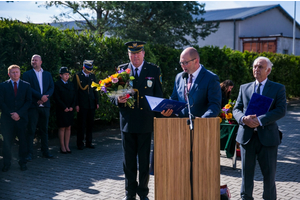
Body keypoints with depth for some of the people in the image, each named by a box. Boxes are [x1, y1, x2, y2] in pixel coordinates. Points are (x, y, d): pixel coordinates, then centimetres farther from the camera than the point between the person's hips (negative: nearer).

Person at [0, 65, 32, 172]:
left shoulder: (26, 85, 7)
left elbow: (28, 101, 2)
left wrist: (19, 113, -10)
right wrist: (10, 114, -10)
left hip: (21, 118, 0)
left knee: (23, 141, 3)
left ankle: (23, 163, 14)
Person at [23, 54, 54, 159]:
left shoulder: (48, 74, 15)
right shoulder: (27, 74, 4)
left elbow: (52, 88, 6)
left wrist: (45, 97, -10)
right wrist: (40, 96, -16)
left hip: (45, 105, 4)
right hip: (33, 106, -3)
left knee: (44, 130, 10)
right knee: (31, 130, -2)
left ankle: (45, 151, 17)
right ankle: (29, 153, 2)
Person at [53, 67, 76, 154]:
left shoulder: (71, 84, 14)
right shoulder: (57, 84, -3)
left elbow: (74, 97, 12)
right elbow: (57, 98, -9)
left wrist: (72, 107, -3)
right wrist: (64, 107, -13)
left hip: (70, 110, 5)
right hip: (61, 110, -5)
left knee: (68, 128, 7)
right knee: (62, 128, -1)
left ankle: (67, 146, 13)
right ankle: (62, 147, 6)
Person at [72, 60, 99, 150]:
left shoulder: (92, 76, 12)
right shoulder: (77, 76, -1)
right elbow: (75, 91, -3)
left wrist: (97, 102, 10)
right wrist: (76, 104, -8)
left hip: (91, 104, 4)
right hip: (82, 104, -4)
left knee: (90, 124, 9)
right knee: (81, 125, -1)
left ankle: (89, 142, 19)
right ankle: (80, 144, 9)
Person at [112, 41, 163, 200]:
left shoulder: (154, 70, 4)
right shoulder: (121, 70, 7)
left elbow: (159, 95, 7)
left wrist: (155, 115, -2)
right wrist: (118, 99, -13)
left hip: (145, 122, -1)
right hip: (127, 121, 1)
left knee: (144, 160, 5)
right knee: (129, 160, 8)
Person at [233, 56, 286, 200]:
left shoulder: (278, 88, 4)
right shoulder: (244, 88, 13)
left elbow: (281, 110, -10)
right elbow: (236, 109, 9)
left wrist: (259, 120, -21)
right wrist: (243, 118, -15)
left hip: (267, 137, -2)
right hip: (247, 136, 2)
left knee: (269, 174, 6)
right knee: (246, 172, 8)